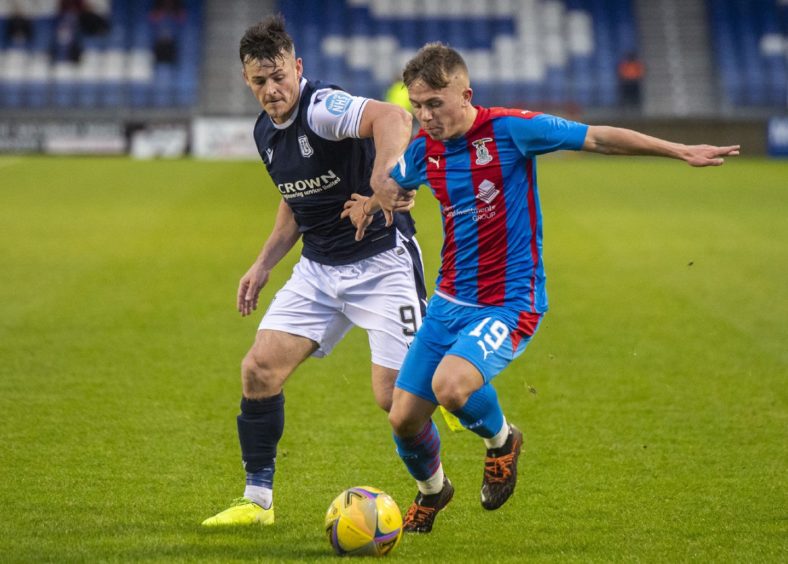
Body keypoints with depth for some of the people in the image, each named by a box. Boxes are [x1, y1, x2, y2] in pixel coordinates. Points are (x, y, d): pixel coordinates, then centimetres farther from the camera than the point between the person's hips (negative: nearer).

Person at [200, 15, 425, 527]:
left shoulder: (323, 108, -21)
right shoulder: (266, 132, 6)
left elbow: (393, 118, -43)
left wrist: (383, 182, -60)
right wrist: (264, 264, 16)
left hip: (383, 263, -7)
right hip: (319, 268, 7)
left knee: (393, 396, -12)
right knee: (260, 368, -4)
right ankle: (258, 500, 8)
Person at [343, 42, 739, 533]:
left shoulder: (509, 130, -14)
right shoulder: (424, 149, 3)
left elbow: (597, 138, -12)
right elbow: (397, 187, 26)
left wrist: (681, 151, -15)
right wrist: (368, 205, 4)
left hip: (509, 303, -6)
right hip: (450, 302, 6)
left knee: (451, 385, -31)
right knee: (404, 418, 2)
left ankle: (501, 440, 3)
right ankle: (432, 490, 35)